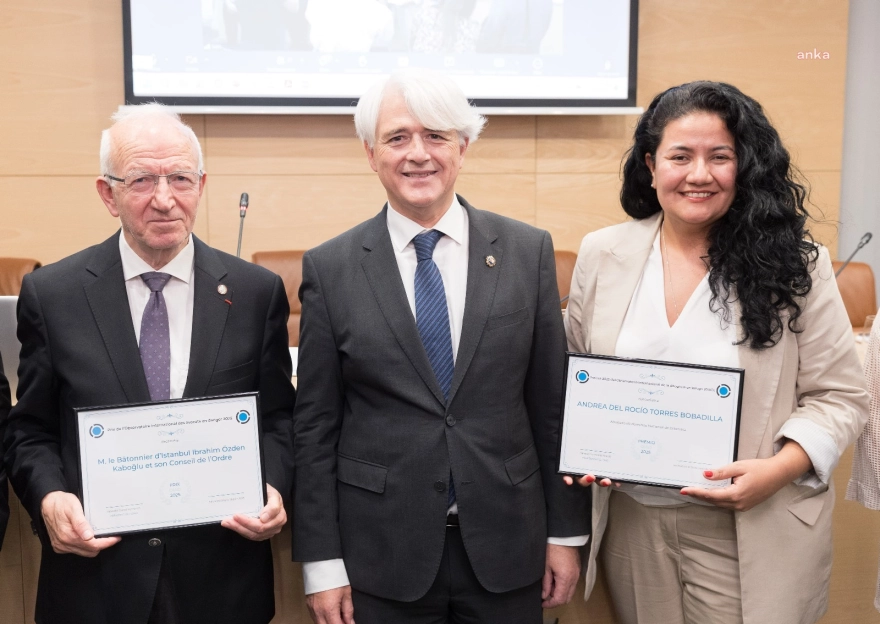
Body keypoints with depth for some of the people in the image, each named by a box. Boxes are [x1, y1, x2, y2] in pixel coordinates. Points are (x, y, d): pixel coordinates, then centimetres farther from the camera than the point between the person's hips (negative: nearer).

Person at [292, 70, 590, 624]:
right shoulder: (330, 268, -3)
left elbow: (552, 405, 2)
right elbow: (315, 426, -2)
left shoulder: (529, 251, -1)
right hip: (380, 556, -1)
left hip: (506, 548, 1)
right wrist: (322, 563, -3)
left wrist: (566, 533, 3)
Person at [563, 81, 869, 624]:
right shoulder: (602, 255, 0)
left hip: (749, 531, -2)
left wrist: (778, 469, -17)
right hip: (629, 516, 3)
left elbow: (839, 396, -3)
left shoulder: (794, 265, -6)